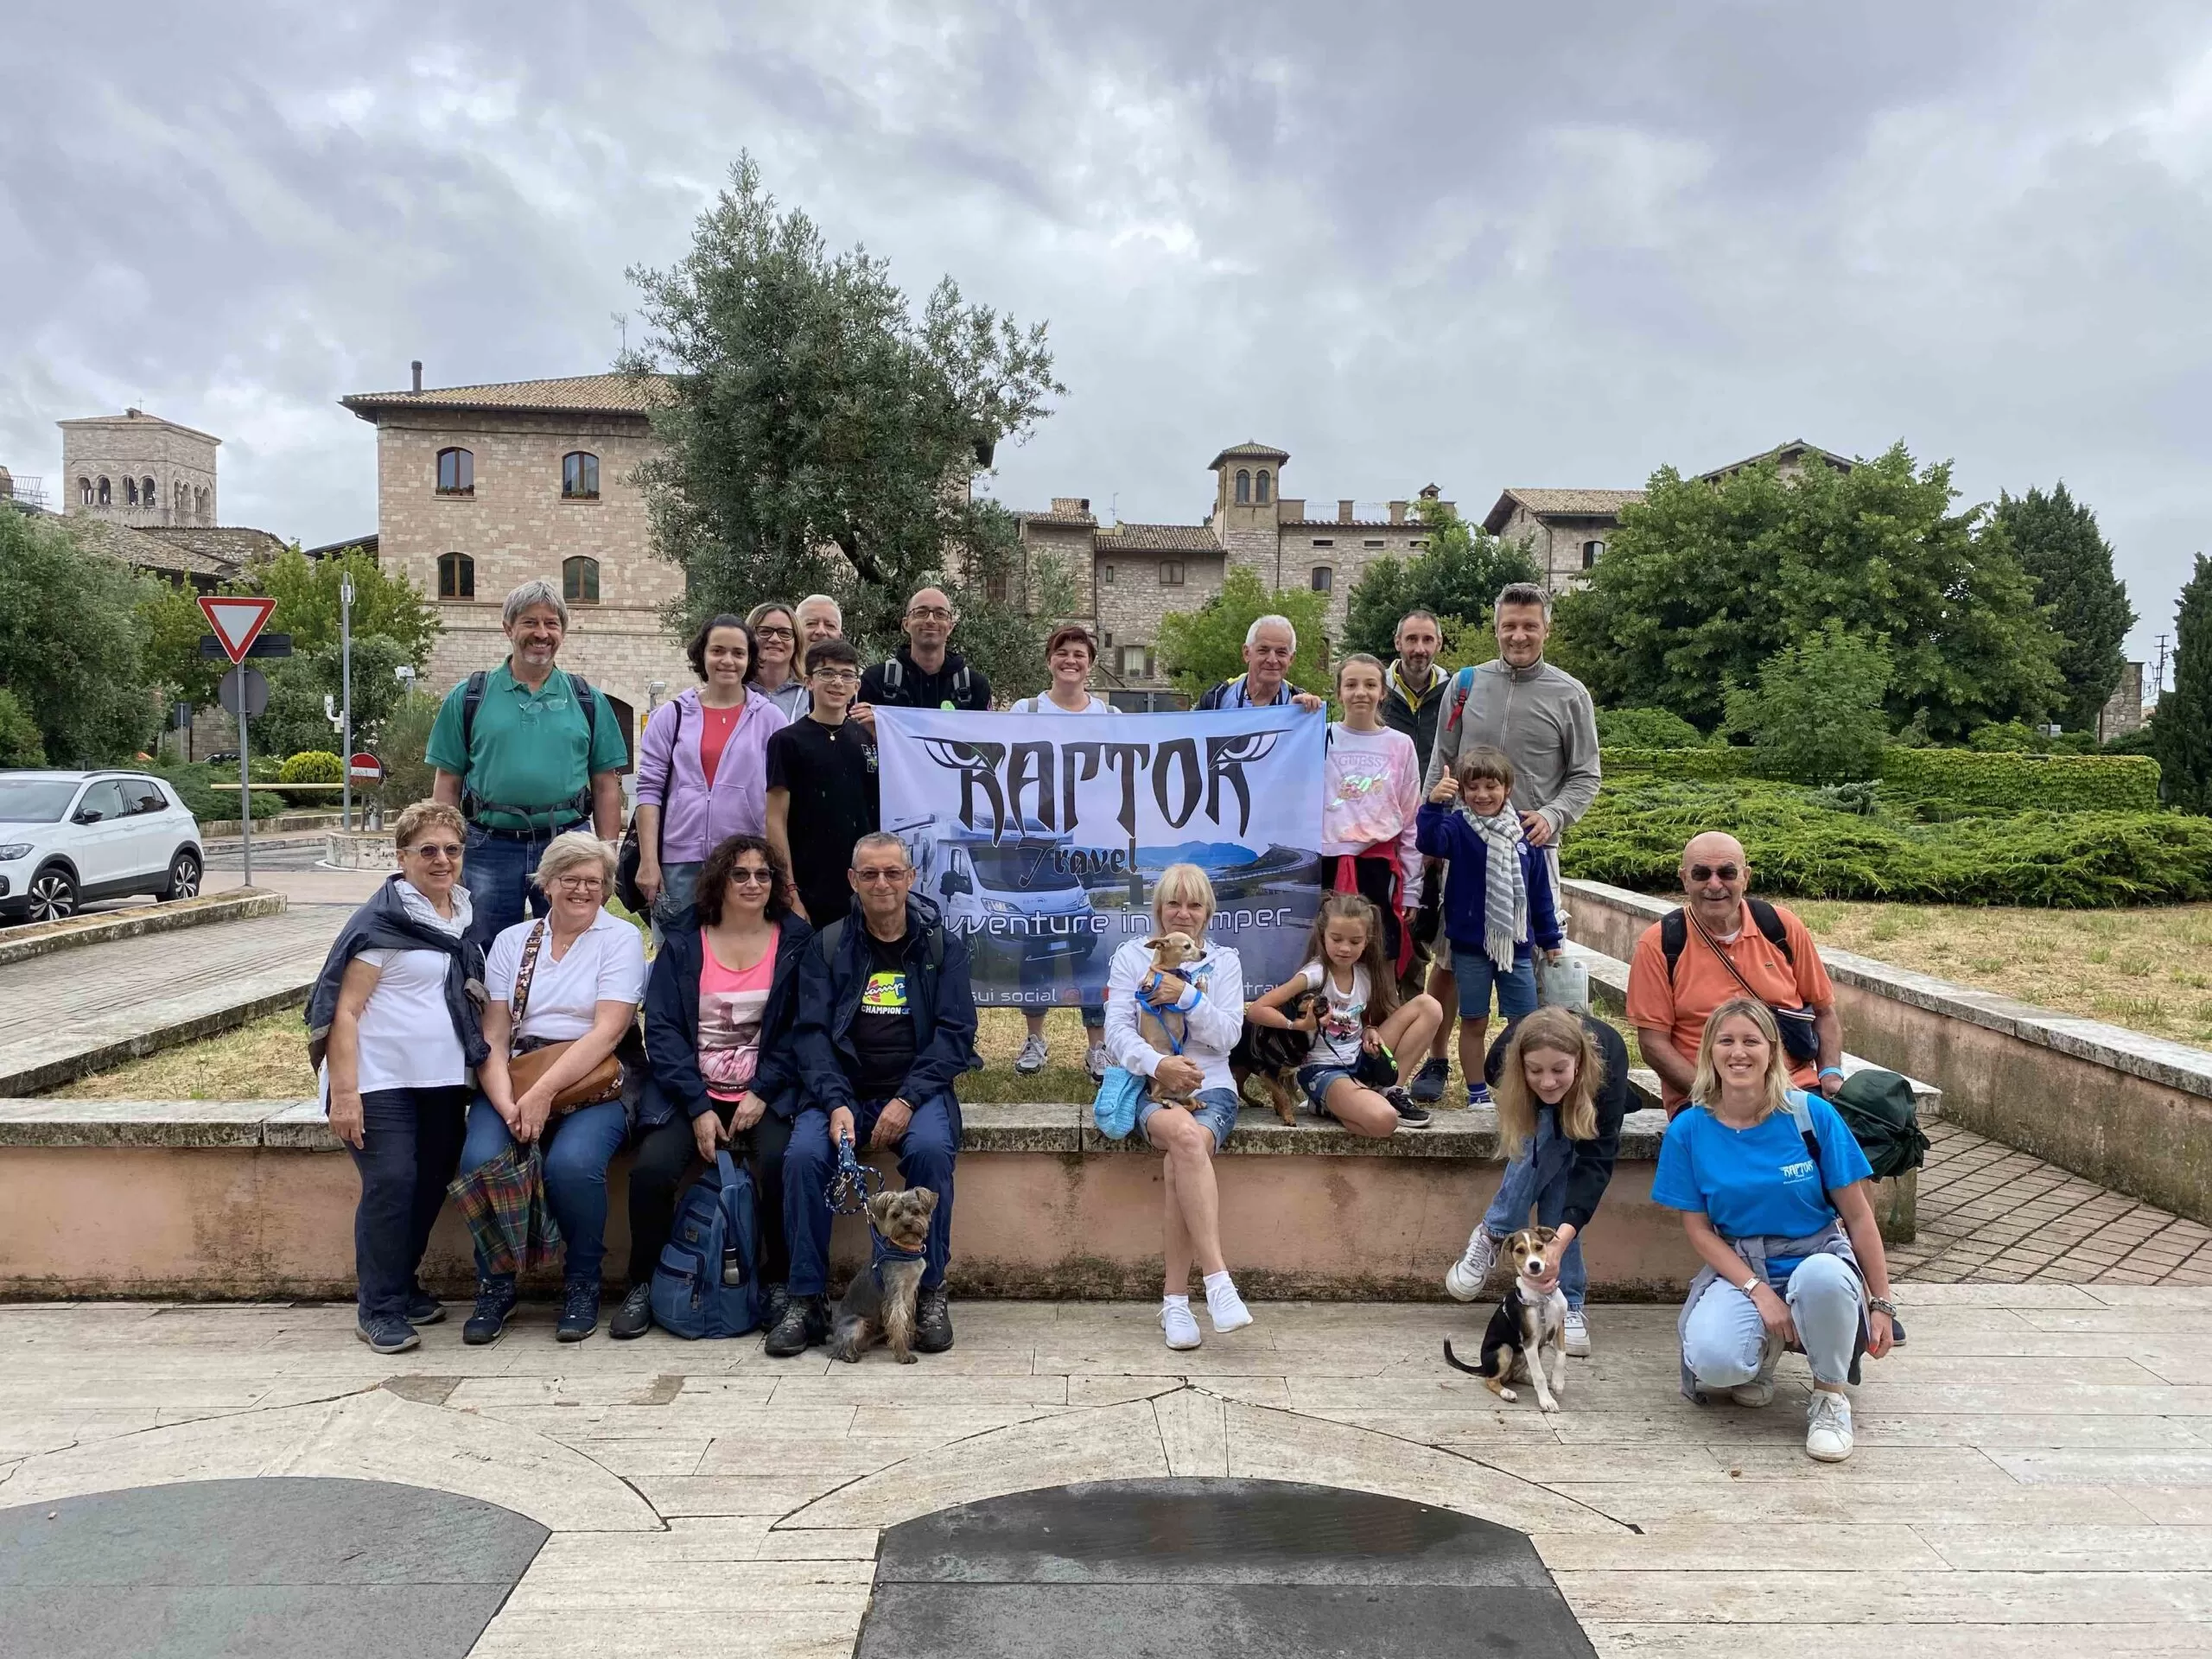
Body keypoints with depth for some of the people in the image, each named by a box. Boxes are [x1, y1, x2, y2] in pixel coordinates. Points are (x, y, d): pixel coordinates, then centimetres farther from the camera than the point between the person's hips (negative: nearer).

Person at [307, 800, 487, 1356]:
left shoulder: (466, 918, 12)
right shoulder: (382, 920, -10)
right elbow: (345, 1009, -14)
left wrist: (482, 1068, 15)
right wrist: (344, 1093, -20)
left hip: (443, 1081, 7)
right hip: (382, 1081, -7)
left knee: (432, 1184, 9)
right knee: (390, 1185, -12)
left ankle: (404, 1284, 28)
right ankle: (378, 1309, 2)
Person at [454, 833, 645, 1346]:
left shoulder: (621, 939, 3)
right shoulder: (511, 941, 13)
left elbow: (607, 1033, -10)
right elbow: (493, 1038, 4)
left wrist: (543, 1094, -19)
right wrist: (508, 1104, -14)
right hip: (515, 1082, 3)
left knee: (572, 1163, -31)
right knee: (481, 1159, -25)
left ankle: (581, 1286, -5)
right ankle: (495, 1286, -1)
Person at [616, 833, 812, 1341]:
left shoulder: (797, 942, 6)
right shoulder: (682, 945, 7)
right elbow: (662, 1030, 0)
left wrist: (762, 1093, -11)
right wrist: (698, 1108, -10)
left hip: (765, 1093, -1)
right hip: (691, 1090, 1)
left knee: (780, 1162, -29)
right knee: (652, 1168, -24)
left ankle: (779, 1282, -8)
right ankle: (642, 1286, -3)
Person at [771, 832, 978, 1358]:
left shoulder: (942, 945, 7)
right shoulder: (827, 947, 9)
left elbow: (956, 1033, -1)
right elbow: (811, 1033, 2)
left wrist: (908, 1100, -15)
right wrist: (836, 1103, -16)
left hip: (917, 1091, -1)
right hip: (843, 1091, 1)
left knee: (930, 1149, -32)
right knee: (803, 1155, -28)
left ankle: (930, 1295, -16)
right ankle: (807, 1301, -14)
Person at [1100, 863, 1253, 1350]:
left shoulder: (1224, 960, 15)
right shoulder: (1132, 957, 12)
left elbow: (1229, 1034, 2)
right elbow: (1117, 1031, 0)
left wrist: (1185, 995, -12)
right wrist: (1158, 1064, -19)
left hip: (1210, 1086, 1)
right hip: (1150, 1087, -1)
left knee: (1180, 1162, -33)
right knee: (1185, 1136, -37)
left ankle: (1175, 1300, -24)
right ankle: (1217, 1277, -39)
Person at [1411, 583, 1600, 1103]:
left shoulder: (1570, 695, 2)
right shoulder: (1466, 684, 6)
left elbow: (1585, 777, 5)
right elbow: (1440, 766, 10)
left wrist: (1553, 815, -13)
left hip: (1533, 846, -1)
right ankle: (1436, 1060, 18)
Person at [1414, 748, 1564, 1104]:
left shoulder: (1524, 832, 3)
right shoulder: (1458, 827, -7)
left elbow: (1539, 890, 9)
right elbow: (1430, 842, -30)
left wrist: (1550, 938, 12)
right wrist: (1433, 804, -46)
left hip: (1517, 944, 3)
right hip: (1470, 945, -3)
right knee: (1474, 1022, 8)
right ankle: (1477, 1094, 20)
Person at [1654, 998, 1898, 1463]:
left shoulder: (1811, 1115, -10)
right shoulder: (1689, 1130, -6)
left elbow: (1858, 1216, -3)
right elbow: (1698, 1229, -3)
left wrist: (1882, 1304, -3)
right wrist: (1758, 1291, -16)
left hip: (1817, 1255, -1)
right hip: (1738, 1266, 1)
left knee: (1820, 1277, -40)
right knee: (1714, 1362, -30)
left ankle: (1830, 1395, -9)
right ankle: (1766, 1346, 11)